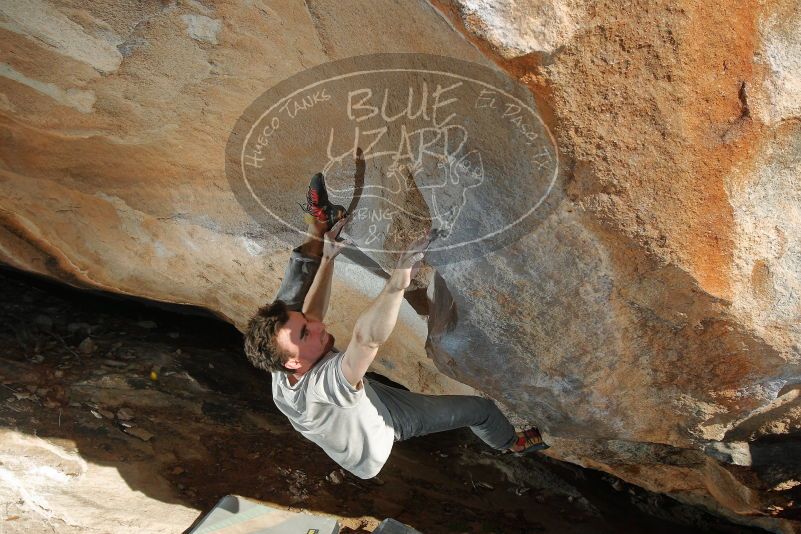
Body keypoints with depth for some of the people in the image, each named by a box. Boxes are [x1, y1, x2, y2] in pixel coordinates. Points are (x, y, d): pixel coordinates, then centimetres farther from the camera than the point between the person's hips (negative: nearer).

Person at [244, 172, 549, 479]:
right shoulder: (322, 387, -52)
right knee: (480, 408, 6)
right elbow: (368, 338, -69)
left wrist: (328, 258, -14)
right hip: (387, 420, -5)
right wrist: (399, 279, -75)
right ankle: (512, 443, 39)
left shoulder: (282, 375, -30)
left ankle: (318, 225, 6)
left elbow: (309, 315, -14)